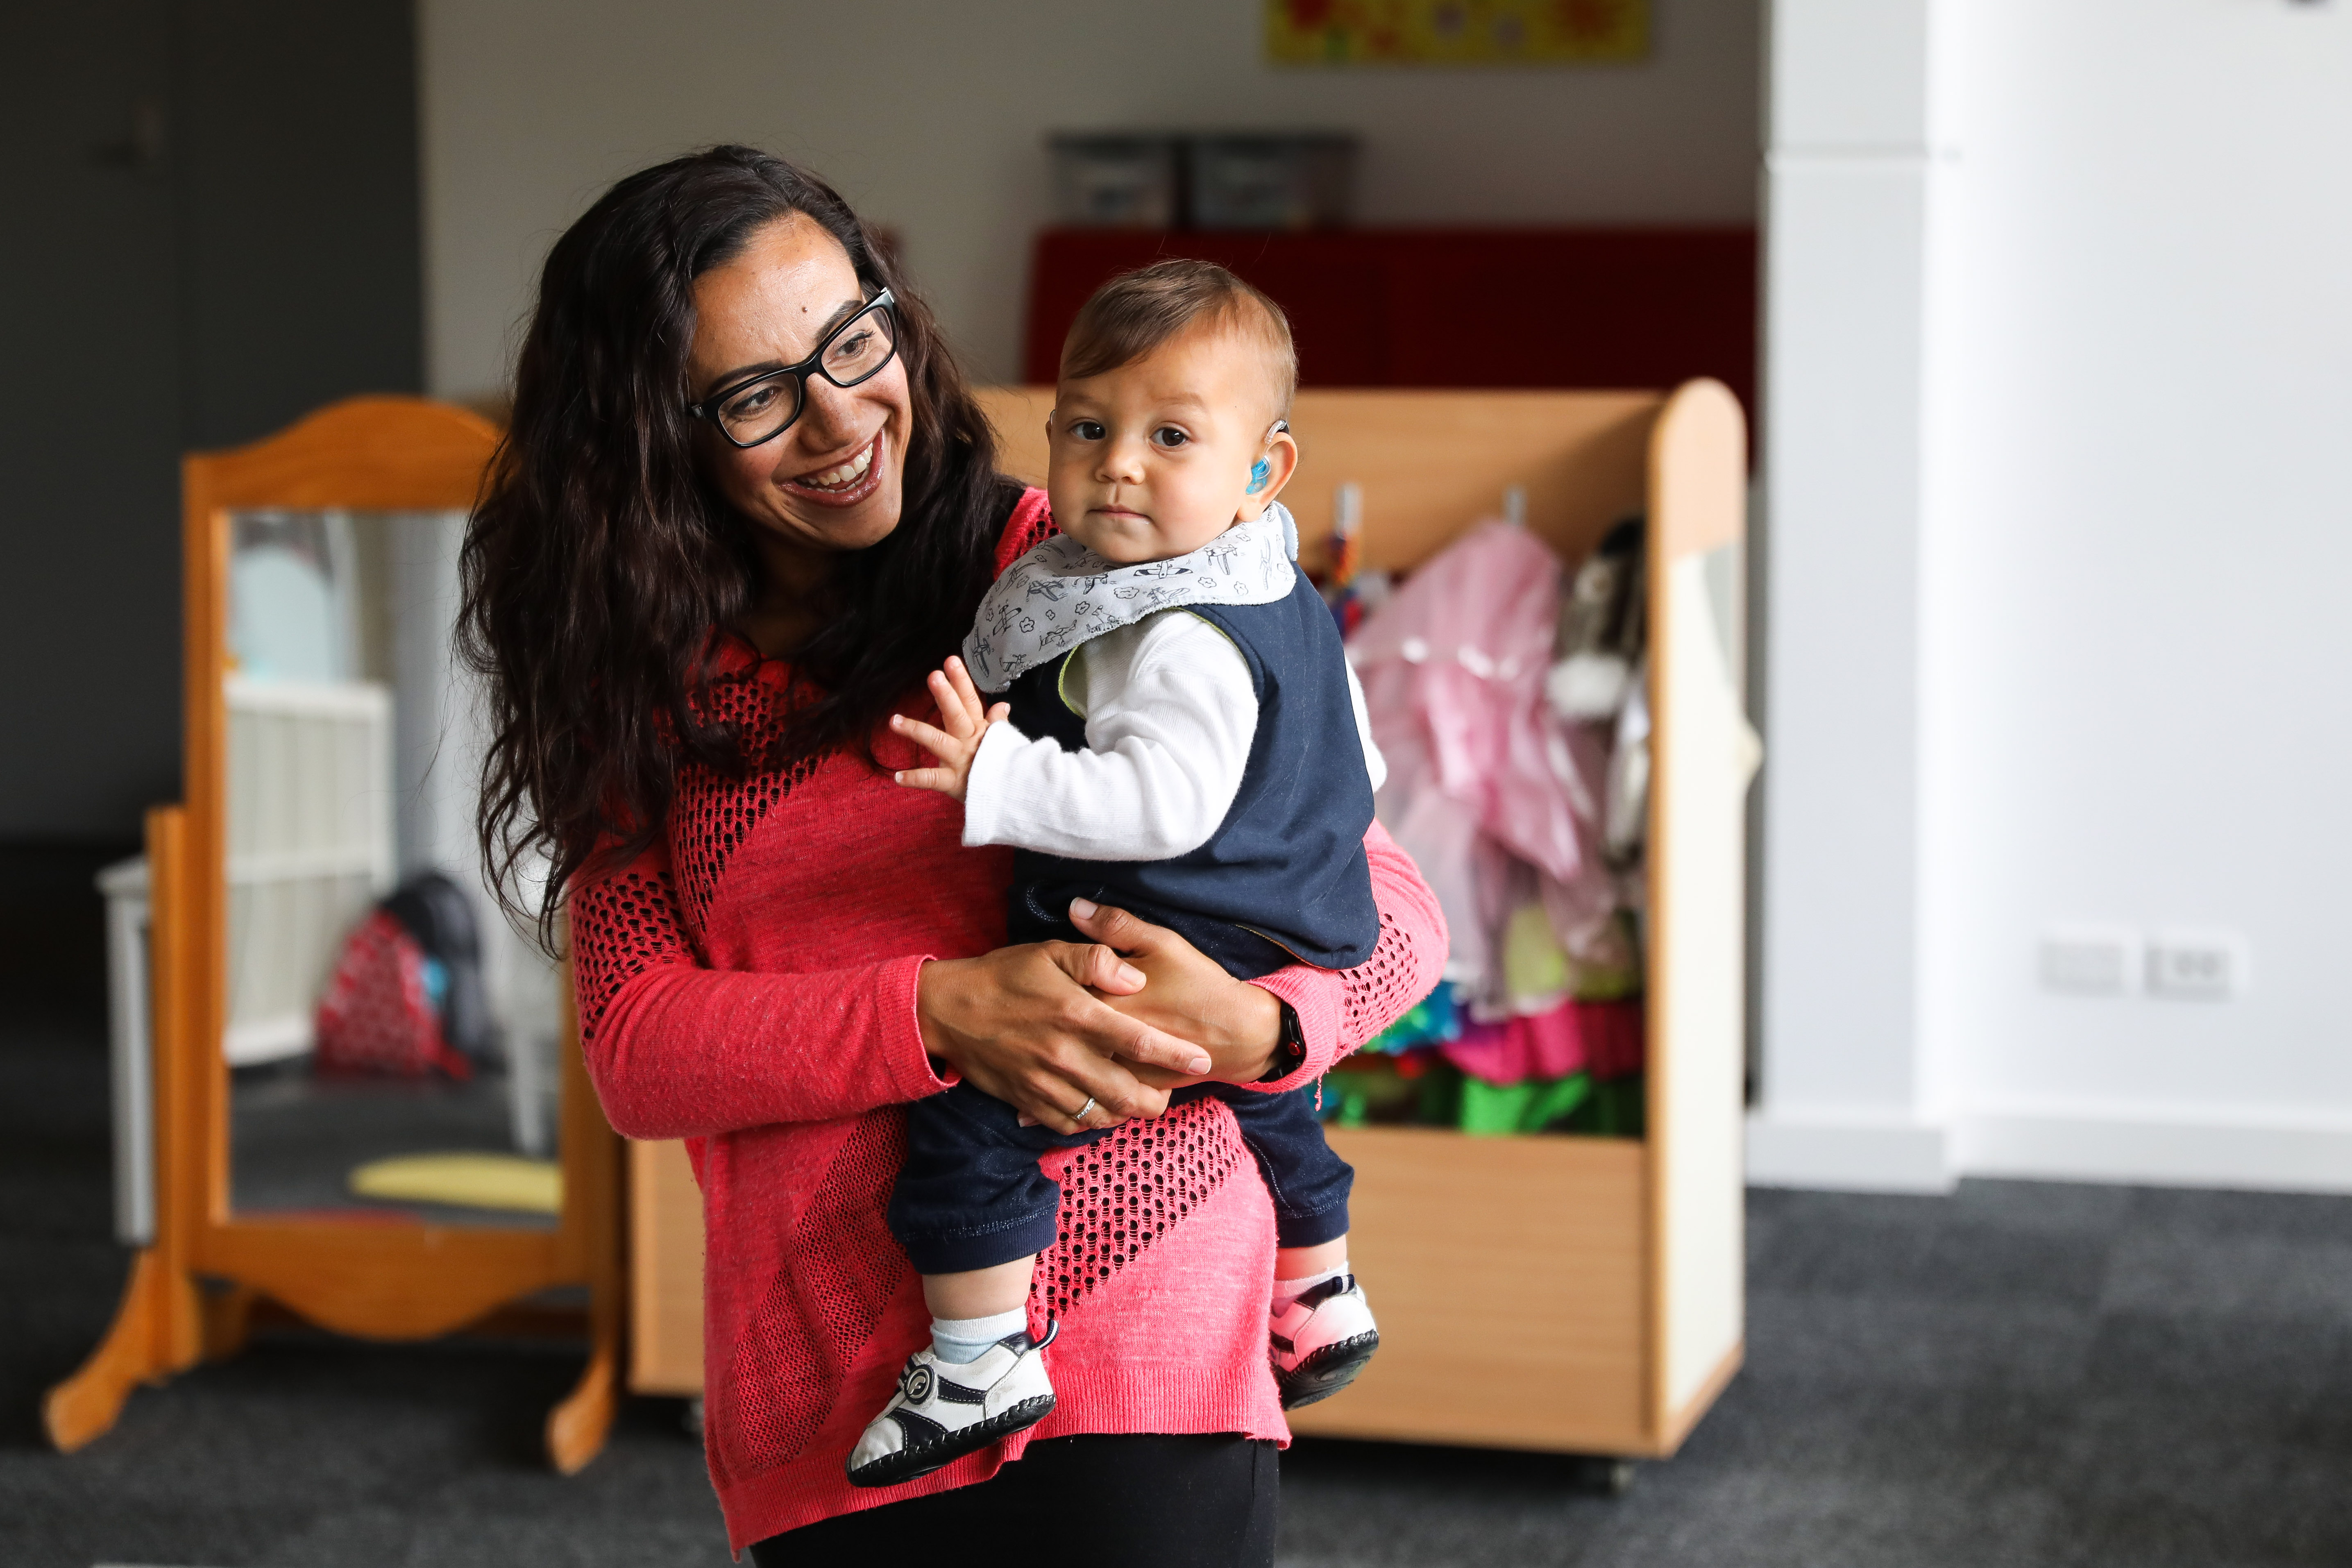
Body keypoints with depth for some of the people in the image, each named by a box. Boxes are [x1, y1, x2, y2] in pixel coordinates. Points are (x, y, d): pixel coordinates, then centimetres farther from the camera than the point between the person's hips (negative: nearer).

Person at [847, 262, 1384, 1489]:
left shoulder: (1183, 641, -25)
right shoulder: (1281, 597, 7)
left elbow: (1161, 801, -35)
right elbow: (1351, 766, 18)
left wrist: (997, 777, -38)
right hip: (1281, 954, 11)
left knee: (971, 1095, -14)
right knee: (1267, 1106, 36)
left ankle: (981, 1362, -12)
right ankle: (1319, 1297, 56)